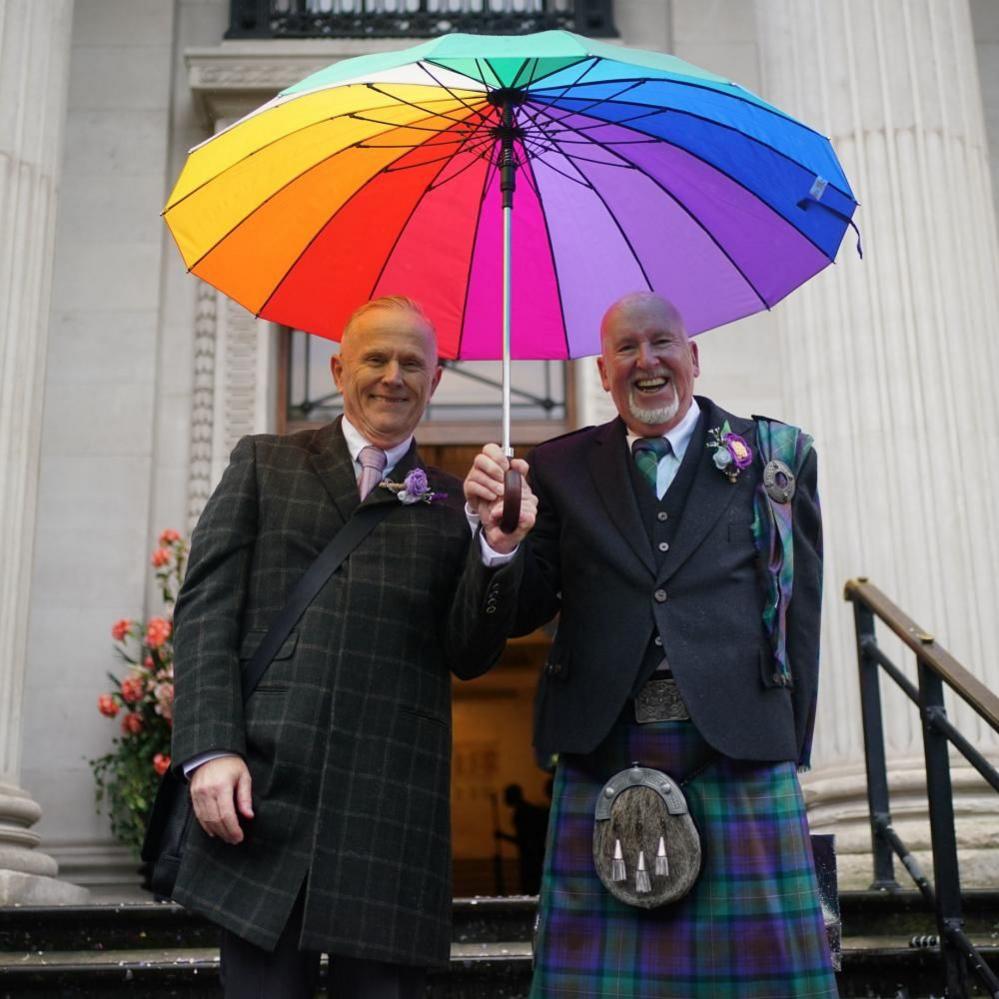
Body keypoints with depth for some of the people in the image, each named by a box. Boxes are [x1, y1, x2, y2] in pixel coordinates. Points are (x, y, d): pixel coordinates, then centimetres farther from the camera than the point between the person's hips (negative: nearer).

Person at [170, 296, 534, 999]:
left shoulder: (453, 505, 13)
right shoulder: (265, 463, 12)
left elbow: (468, 656, 6)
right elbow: (206, 609, 5)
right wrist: (210, 750, -7)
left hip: (393, 807, 1)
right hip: (263, 793, 0)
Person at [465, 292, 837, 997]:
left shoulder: (775, 455, 8)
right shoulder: (562, 467, 10)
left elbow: (799, 608, 6)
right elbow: (525, 612, 6)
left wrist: (789, 746, 2)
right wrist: (500, 535, -13)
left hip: (741, 750, 0)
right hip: (603, 756, 1)